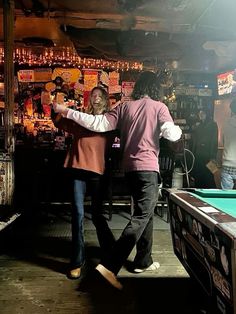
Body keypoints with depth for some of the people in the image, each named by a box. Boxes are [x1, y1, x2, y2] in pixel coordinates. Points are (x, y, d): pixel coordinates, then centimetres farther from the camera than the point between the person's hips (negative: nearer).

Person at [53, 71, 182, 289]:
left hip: (129, 168, 6)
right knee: (141, 217, -6)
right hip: (147, 167, -6)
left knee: (145, 212, 19)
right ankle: (109, 266, -15)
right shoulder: (159, 107, -1)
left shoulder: (124, 107, 9)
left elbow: (98, 124, -1)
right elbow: (171, 134, -11)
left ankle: (143, 261, 27)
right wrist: (178, 129, 13)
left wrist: (67, 112, 5)